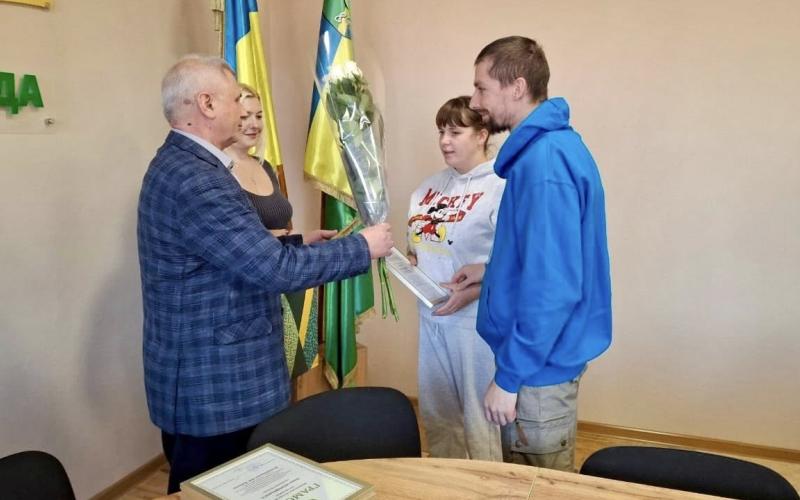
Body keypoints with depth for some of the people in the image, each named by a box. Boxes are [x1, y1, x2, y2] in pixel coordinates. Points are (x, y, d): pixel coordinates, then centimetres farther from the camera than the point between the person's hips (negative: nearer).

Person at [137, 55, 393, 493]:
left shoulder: (178, 165, 10)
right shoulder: (195, 181, -25)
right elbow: (276, 269, -26)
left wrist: (297, 244, 10)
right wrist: (362, 246, -15)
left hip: (203, 376, 10)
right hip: (213, 386, -10)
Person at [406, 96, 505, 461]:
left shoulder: (501, 187, -13)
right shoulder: (432, 186, 10)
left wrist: (473, 291, -24)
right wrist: (406, 260, -1)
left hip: (476, 318, -7)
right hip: (431, 315, 7)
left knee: (479, 417, 7)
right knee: (435, 413, 19)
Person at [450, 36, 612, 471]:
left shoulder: (545, 161, -24)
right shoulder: (552, 145, 8)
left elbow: (553, 287, -27)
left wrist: (508, 376, -21)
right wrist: (491, 270, 14)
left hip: (539, 366, -10)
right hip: (543, 354, 10)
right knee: (531, 483, 25)